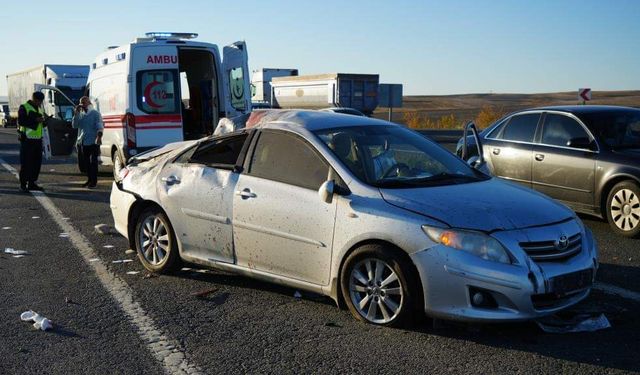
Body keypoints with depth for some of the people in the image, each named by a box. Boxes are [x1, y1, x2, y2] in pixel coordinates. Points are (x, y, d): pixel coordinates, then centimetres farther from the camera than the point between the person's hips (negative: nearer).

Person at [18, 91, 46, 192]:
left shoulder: (39, 109, 19)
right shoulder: (24, 107, -5)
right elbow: (21, 121, -17)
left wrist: (43, 120, 2)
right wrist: (35, 120, -23)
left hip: (38, 139, 7)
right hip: (27, 139, -7)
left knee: (37, 162, 8)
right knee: (26, 163, -5)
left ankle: (32, 183, 16)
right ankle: (23, 184, 0)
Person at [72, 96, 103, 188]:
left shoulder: (95, 113, -3)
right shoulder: (80, 114, 14)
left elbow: (100, 127, -10)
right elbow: (74, 125, 5)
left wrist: (99, 137, -25)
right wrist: (76, 113, -2)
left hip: (93, 142, -6)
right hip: (83, 142, 6)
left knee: (93, 161, -5)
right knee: (86, 161, 11)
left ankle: (94, 181, -1)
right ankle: (89, 179, 22)